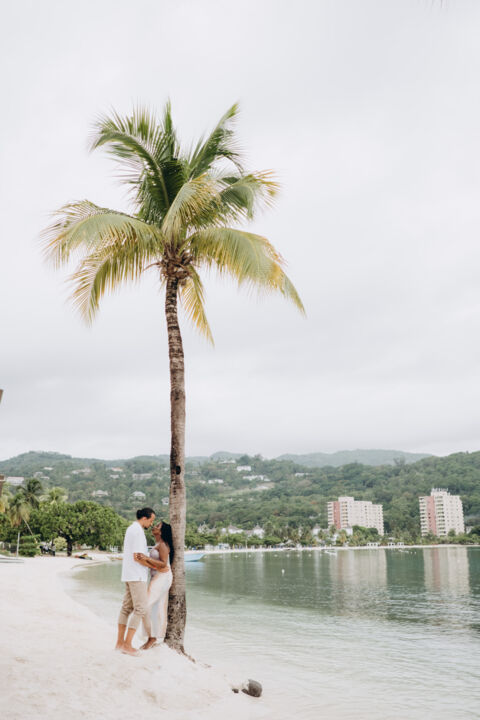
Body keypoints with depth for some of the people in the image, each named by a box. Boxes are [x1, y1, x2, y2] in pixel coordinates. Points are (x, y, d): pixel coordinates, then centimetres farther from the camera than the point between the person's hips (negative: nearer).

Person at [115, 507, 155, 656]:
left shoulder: (131, 528, 14)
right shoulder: (138, 531, -18)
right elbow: (137, 557, -21)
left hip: (129, 575, 10)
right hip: (136, 576, -10)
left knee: (127, 607, 12)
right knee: (141, 608, -8)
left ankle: (120, 642, 17)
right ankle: (127, 645, -7)